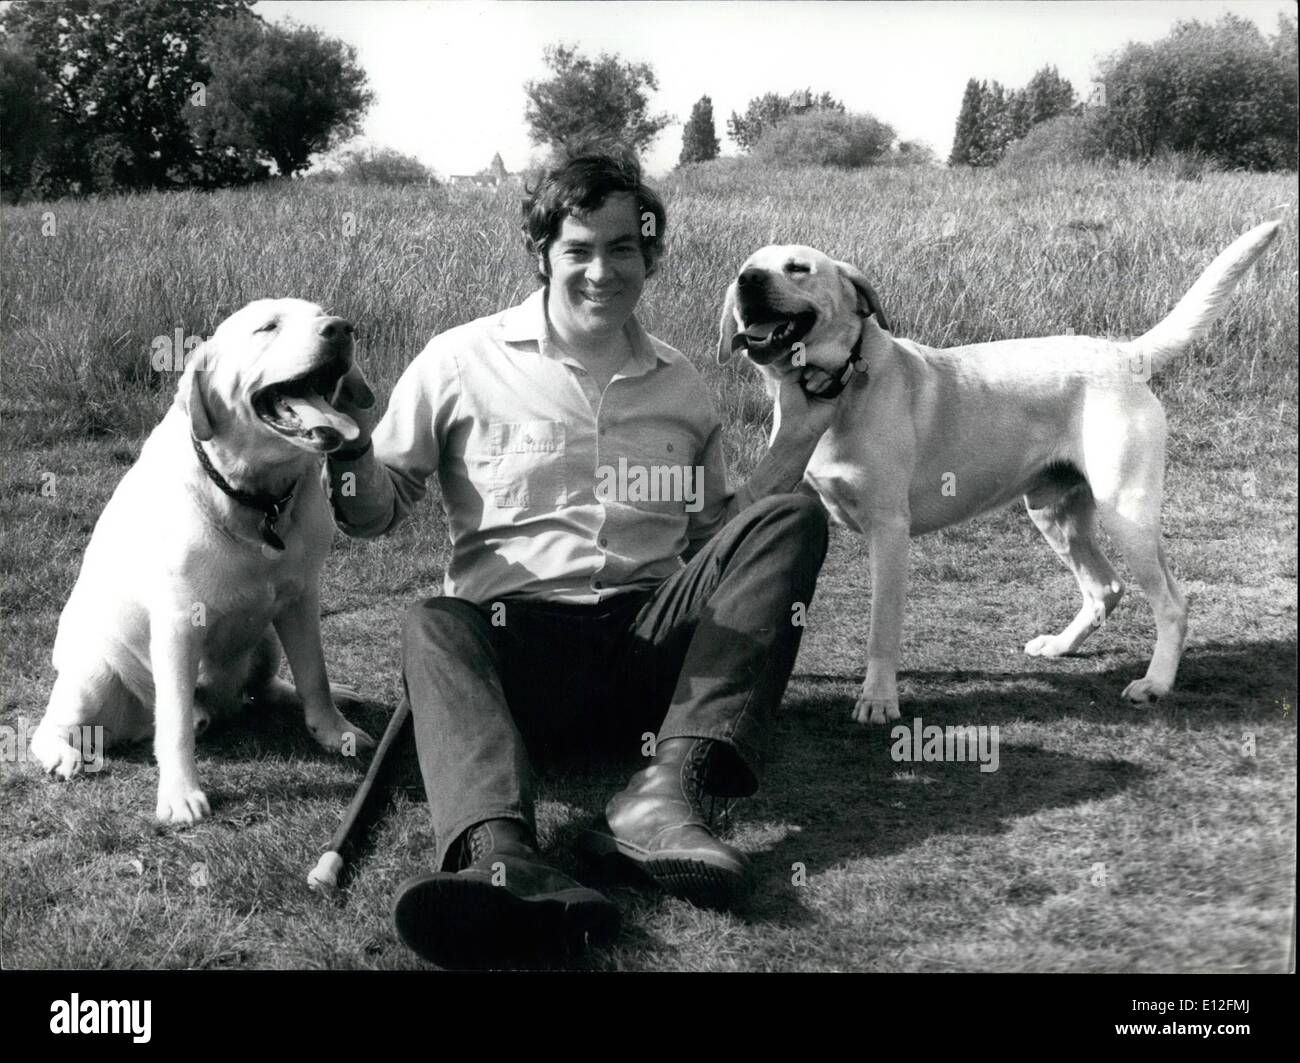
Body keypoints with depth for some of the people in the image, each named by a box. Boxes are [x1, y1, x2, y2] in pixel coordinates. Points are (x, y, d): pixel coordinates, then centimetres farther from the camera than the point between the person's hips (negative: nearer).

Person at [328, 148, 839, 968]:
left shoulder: (682, 387, 17)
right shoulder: (464, 362, 6)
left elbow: (717, 542, 22)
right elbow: (374, 515, 8)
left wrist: (797, 435, 12)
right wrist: (352, 446, -14)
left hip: (659, 642, 3)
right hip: (520, 636, -3)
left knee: (792, 521, -17)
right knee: (435, 625, -33)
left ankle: (667, 789, -35)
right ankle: (503, 859, -61)